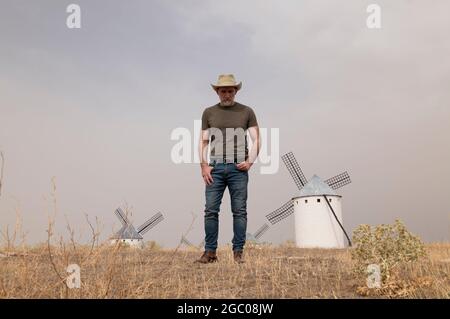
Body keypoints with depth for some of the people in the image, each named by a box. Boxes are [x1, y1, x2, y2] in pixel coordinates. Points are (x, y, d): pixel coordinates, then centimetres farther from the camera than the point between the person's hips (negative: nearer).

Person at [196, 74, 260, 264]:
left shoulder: (246, 112, 9)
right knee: (211, 210, -4)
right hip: (215, 168, 1)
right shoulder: (209, 113, 13)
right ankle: (210, 252, 2)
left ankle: (238, 252, 5)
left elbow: (256, 140, 7)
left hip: (238, 168, -1)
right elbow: (203, 142, 11)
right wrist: (203, 166, -1)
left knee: (239, 211, -1)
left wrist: (250, 161, -7)